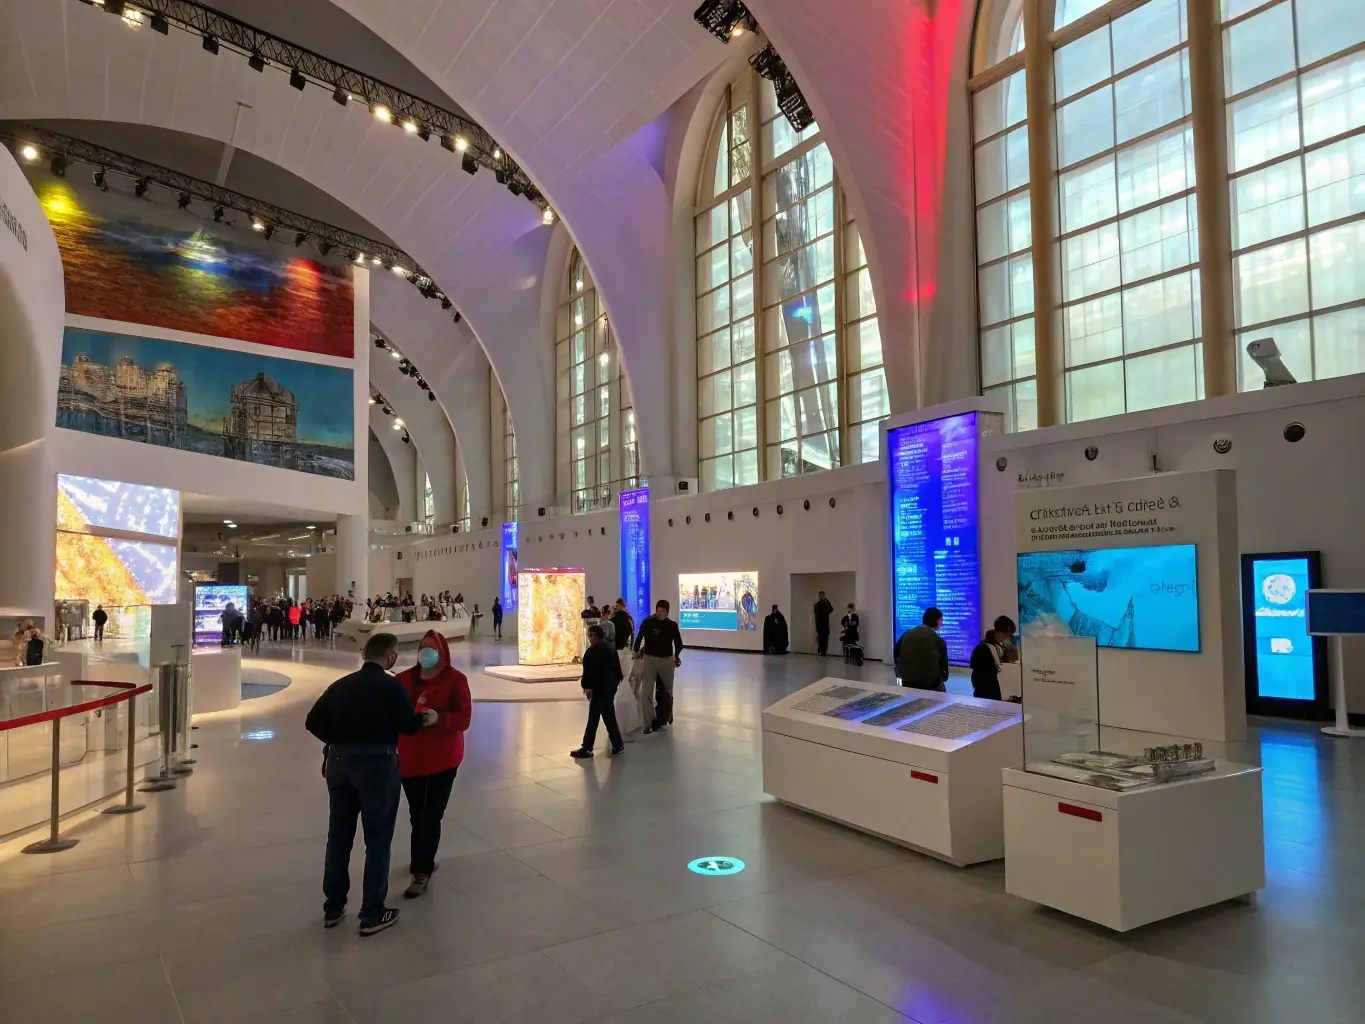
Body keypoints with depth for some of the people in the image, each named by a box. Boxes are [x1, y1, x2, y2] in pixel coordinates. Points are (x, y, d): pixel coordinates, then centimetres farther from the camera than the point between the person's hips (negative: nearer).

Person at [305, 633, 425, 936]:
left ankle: (332, 908, 28)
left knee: (339, 836, 17)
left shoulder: (340, 685, 7)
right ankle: (372, 915, 12)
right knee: (378, 839, 6)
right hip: (377, 764, -5)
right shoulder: (391, 686, -9)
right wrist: (427, 718, 9)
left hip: (339, 763, 6)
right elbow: (408, 725, -11)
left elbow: (313, 723, 5)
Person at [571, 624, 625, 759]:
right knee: (609, 717, 15)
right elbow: (616, 666, 18)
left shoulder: (594, 650, -16)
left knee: (593, 718, -5)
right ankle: (618, 745, 19)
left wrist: (588, 686, -16)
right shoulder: (609, 647, 14)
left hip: (600, 688, -10)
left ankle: (586, 749, 0)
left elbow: (591, 670, -21)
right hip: (610, 686, 10)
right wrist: (616, 680, 22)